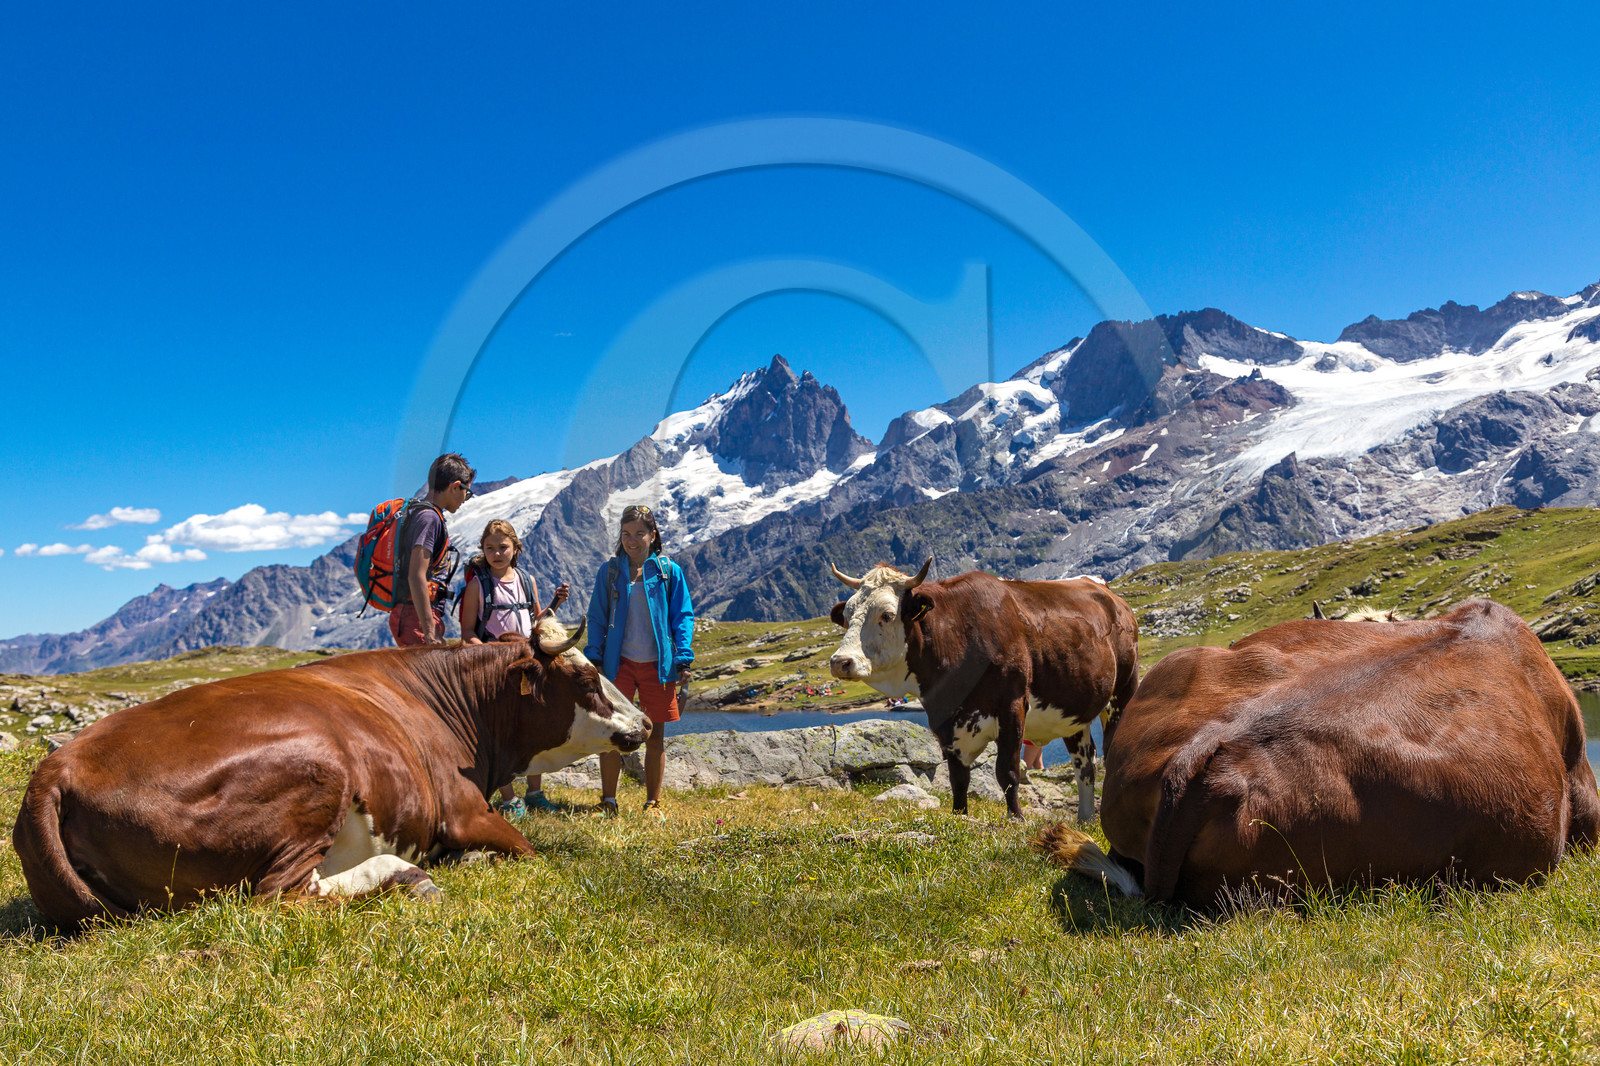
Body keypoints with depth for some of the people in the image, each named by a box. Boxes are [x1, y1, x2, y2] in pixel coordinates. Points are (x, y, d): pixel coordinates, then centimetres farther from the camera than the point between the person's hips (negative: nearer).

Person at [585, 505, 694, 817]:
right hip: (619, 663, 0)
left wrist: (683, 659, -5)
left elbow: (683, 616, 3)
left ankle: (653, 803, 19)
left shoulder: (669, 571, 1)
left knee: (655, 736, 7)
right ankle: (608, 801, 14)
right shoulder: (609, 570, 4)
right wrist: (594, 658, -1)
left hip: (658, 664, 0)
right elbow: (597, 617, 7)